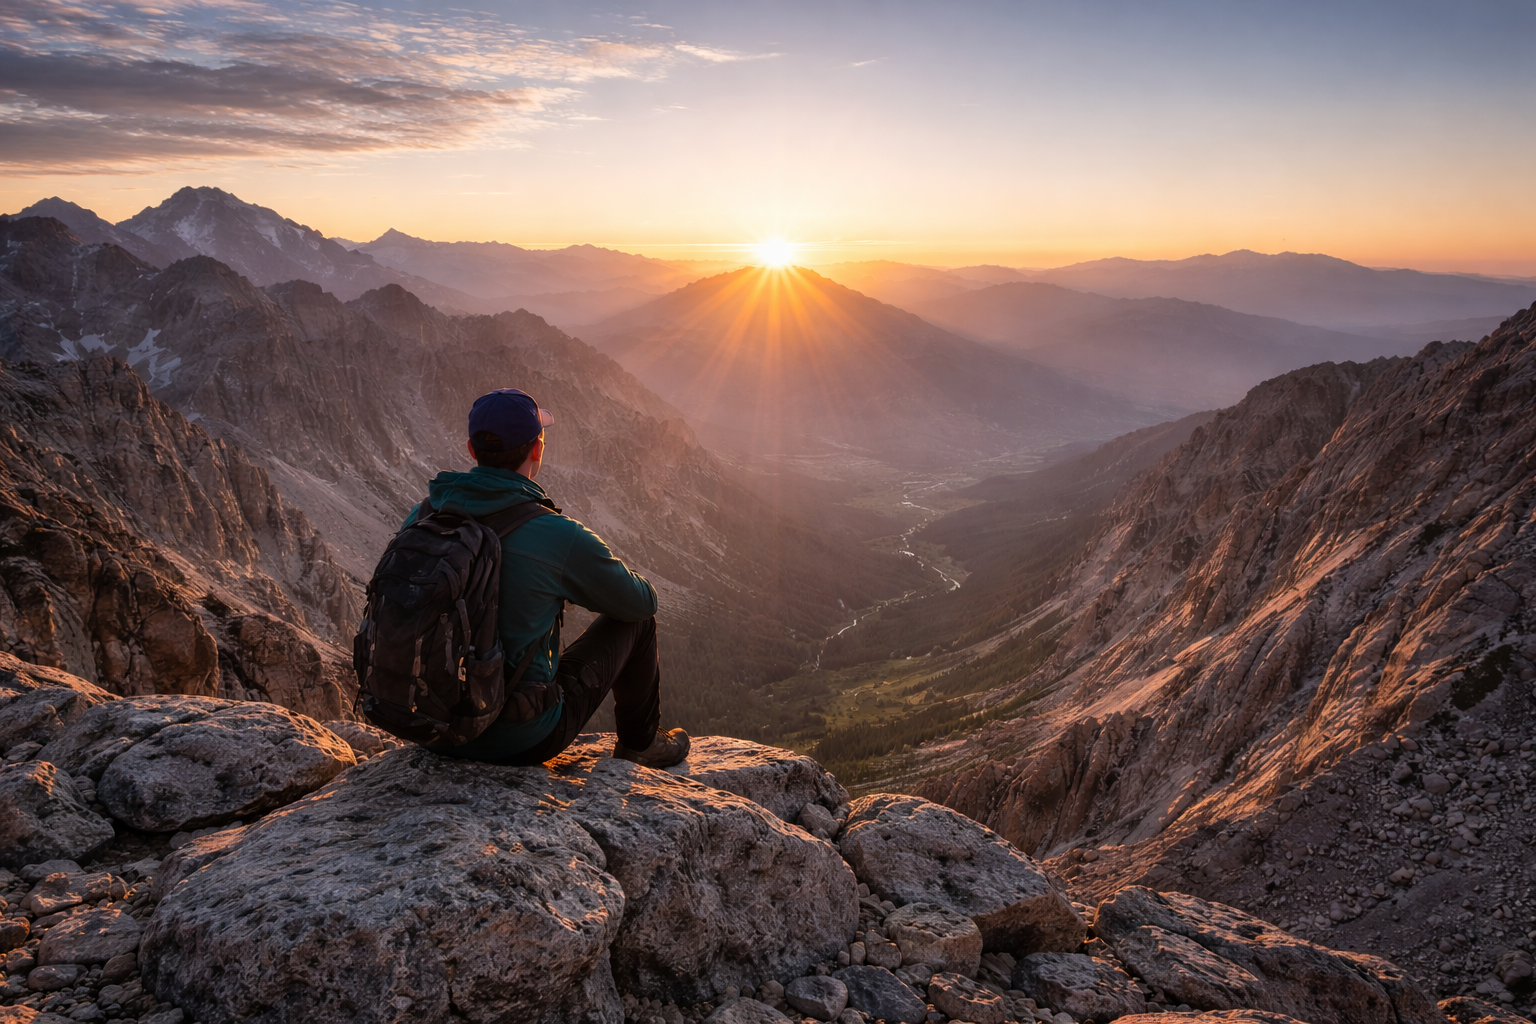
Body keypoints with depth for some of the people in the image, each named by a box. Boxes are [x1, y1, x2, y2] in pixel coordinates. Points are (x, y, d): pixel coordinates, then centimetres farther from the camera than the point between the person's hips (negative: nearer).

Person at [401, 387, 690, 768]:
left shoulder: (420, 518, -5)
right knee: (635, 620, 13)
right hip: (522, 741, -6)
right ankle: (640, 743, 36)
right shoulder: (561, 537, -22)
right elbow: (641, 600, -4)